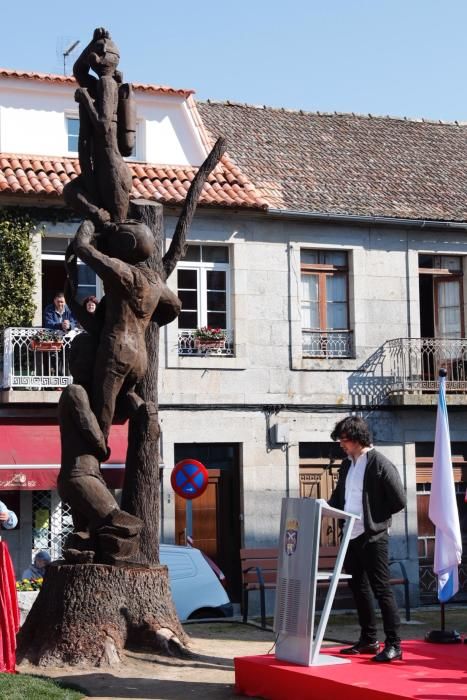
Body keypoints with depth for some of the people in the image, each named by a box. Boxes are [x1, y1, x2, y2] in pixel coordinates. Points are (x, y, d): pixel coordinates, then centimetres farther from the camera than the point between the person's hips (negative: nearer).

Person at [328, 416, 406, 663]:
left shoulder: (380, 464, -12)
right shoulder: (347, 465, 12)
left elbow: (398, 501, -12)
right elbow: (339, 497, 22)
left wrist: (376, 518, -4)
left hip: (373, 536, -8)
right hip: (351, 536, 8)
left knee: (381, 589, -6)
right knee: (359, 587, 14)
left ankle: (394, 645, -2)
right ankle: (368, 640, 25)